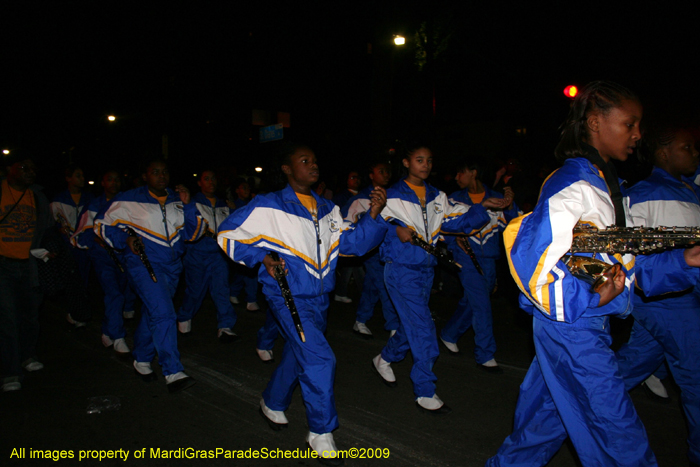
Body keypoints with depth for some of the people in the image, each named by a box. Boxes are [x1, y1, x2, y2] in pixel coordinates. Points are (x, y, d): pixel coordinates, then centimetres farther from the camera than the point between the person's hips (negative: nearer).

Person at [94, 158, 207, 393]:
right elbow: (102, 224, 3)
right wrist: (125, 240, -13)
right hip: (143, 264, -6)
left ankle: (142, 359, 38)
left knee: (153, 315, 18)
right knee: (164, 315, -18)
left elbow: (194, 233, 4)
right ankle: (173, 373, -14)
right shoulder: (129, 201, -5)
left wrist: (188, 205, -10)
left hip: (171, 267, 6)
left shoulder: (177, 200, 8)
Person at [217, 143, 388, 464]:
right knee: (320, 359, -16)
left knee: (298, 355, 22)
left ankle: (272, 404, 48)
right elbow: (228, 234, -4)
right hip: (288, 297, -7)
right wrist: (261, 257, -16)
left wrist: (373, 215, -12)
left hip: (318, 298, 7)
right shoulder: (268, 206, -9)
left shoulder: (327, 209, 8)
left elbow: (353, 242, 3)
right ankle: (321, 434, 3)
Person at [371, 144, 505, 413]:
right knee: (423, 331, -9)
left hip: (426, 269, 7)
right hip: (401, 270, -7)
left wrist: (483, 207, -13)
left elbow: (457, 220, 2)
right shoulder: (392, 196, -5)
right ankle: (425, 393, 2)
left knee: (411, 325, 18)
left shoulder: (437, 197, 11)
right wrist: (396, 229, -22)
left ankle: (384, 359, 44)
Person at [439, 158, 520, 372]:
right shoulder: (455, 200, 3)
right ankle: (485, 355, 3)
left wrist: (510, 206, -18)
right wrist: (455, 239, -10)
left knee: (471, 302, 14)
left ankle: (449, 334, 37)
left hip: (489, 260, 3)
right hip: (467, 258, -3)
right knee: (481, 304, -8)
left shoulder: (496, 198, 3)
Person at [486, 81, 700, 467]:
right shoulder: (572, 185, -17)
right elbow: (530, 255, -25)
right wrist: (590, 299, -27)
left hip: (587, 324, 9)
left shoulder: (603, 185, 15)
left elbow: (619, 260, 16)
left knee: (550, 415, 20)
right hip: (571, 329, -9)